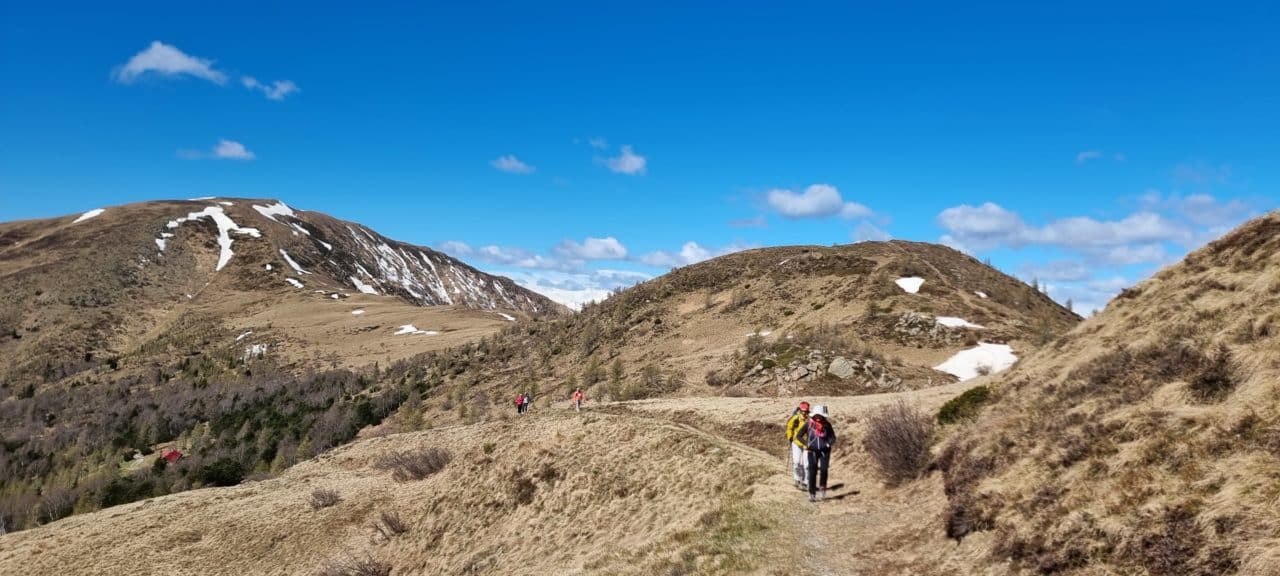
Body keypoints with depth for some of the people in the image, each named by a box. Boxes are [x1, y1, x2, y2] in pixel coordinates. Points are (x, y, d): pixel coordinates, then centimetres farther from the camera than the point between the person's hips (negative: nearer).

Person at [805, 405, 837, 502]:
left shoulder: (827, 425, -4)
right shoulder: (808, 424, -6)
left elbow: (833, 438, 5)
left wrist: (828, 444, -12)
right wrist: (806, 444, -9)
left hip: (824, 451, 0)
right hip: (812, 451, 0)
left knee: (824, 470, -11)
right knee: (812, 472, -3)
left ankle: (822, 487, 15)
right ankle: (812, 494, 3)